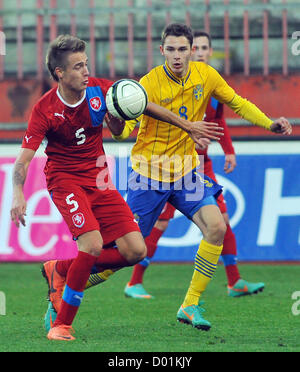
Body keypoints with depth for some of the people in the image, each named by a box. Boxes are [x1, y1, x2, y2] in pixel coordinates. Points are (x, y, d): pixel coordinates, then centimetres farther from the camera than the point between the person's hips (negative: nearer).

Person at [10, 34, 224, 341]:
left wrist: (188, 126, 9)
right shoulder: (45, 110, -17)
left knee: (135, 251, -6)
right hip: (64, 178, -5)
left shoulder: (99, 90, -7)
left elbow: (143, 106, 7)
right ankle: (62, 325, -12)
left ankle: (60, 270, 14)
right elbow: (23, 158, -19)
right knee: (93, 244, -27)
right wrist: (18, 195, -38)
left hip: (98, 178, 5)